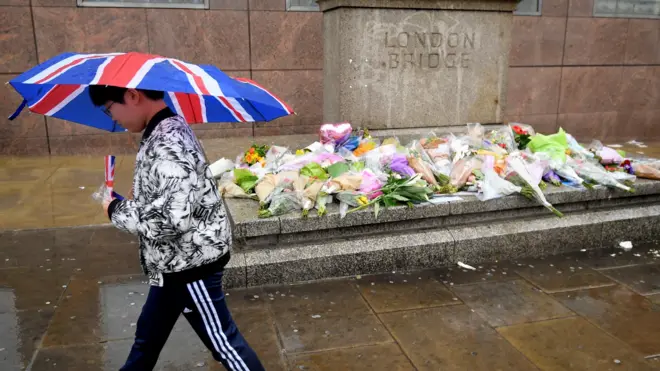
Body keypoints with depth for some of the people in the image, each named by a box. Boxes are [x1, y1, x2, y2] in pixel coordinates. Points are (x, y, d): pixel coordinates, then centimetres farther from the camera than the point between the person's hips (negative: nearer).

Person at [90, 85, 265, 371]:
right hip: (174, 264, 10)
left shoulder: (168, 143, -26)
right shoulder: (163, 133, 7)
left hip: (191, 264, -10)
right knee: (147, 337, 27)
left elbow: (172, 217, -33)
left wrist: (117, 211, -17)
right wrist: (128, 204, 6)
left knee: (222, 341, 6)